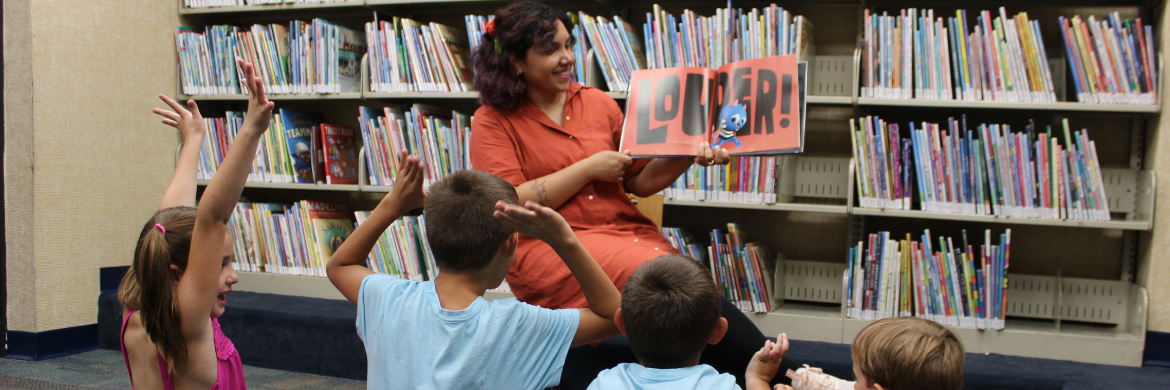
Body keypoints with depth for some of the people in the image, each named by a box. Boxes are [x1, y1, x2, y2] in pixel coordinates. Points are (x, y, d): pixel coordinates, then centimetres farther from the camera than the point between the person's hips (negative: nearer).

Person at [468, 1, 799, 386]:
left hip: (624, 227, 5)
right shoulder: (493, 121, 2)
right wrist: (589, 168, -8)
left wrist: (689, 155, -2)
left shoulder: (598, 103, 14)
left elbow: (639, 181, 17)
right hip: (546, 245, -4)